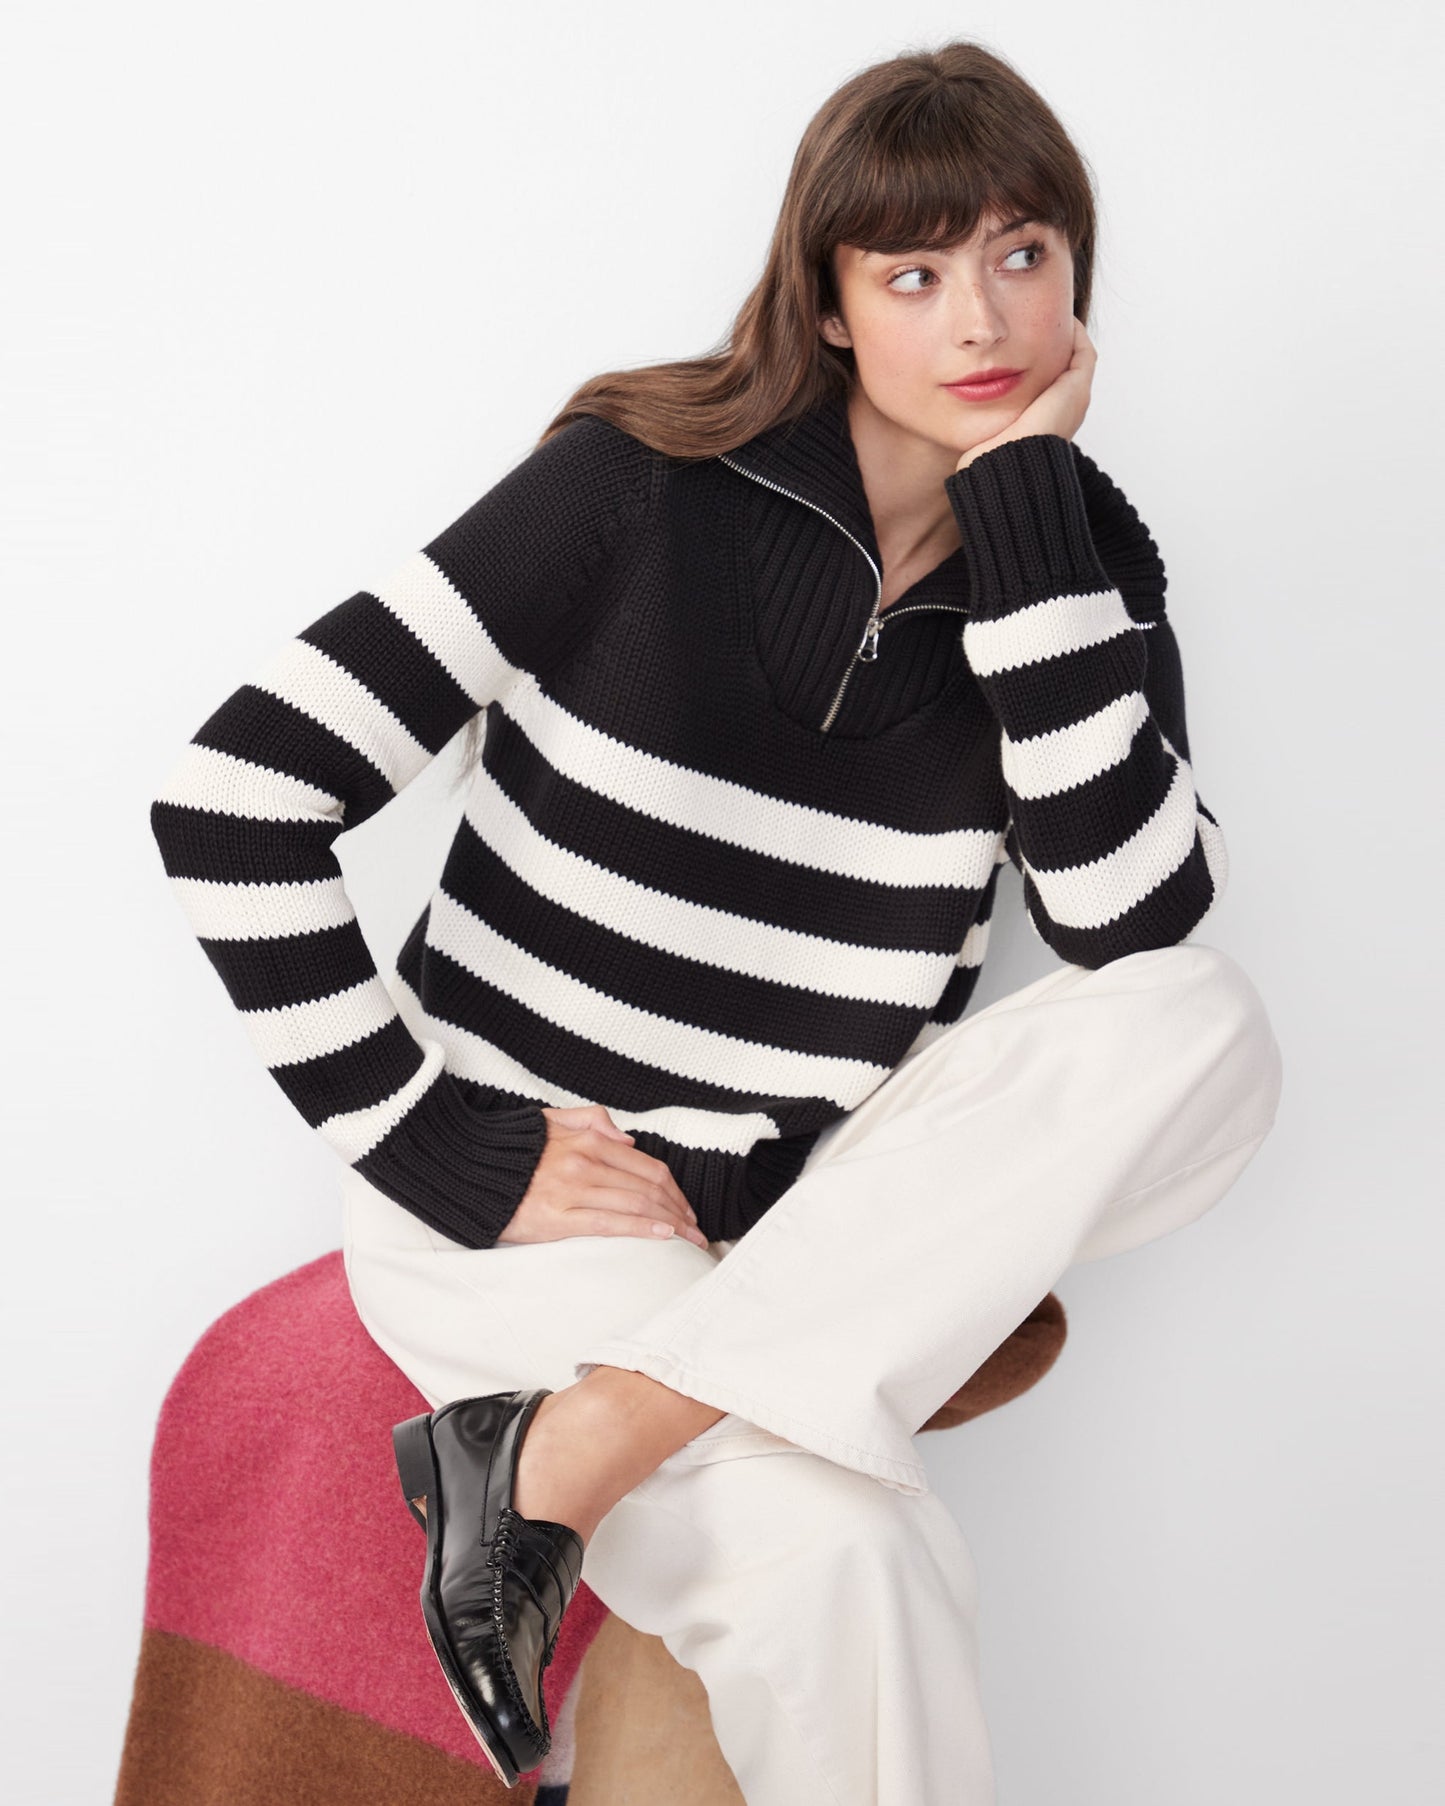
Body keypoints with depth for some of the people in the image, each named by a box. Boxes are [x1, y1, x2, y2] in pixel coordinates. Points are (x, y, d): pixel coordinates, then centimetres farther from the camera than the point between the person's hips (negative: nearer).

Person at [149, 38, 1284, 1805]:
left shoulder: (1085, 556, 1)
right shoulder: (642, 488, -12)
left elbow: (1134, 920, -16)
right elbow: (232, 803, -13)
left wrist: (1023, 512, -17)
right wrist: (439, 1152, -14)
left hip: (797, 1205, 5)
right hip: (521, 1198, -5)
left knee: (1203, 1026, -23)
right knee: (832, 1549, -32)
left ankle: (579, 1440, -23)